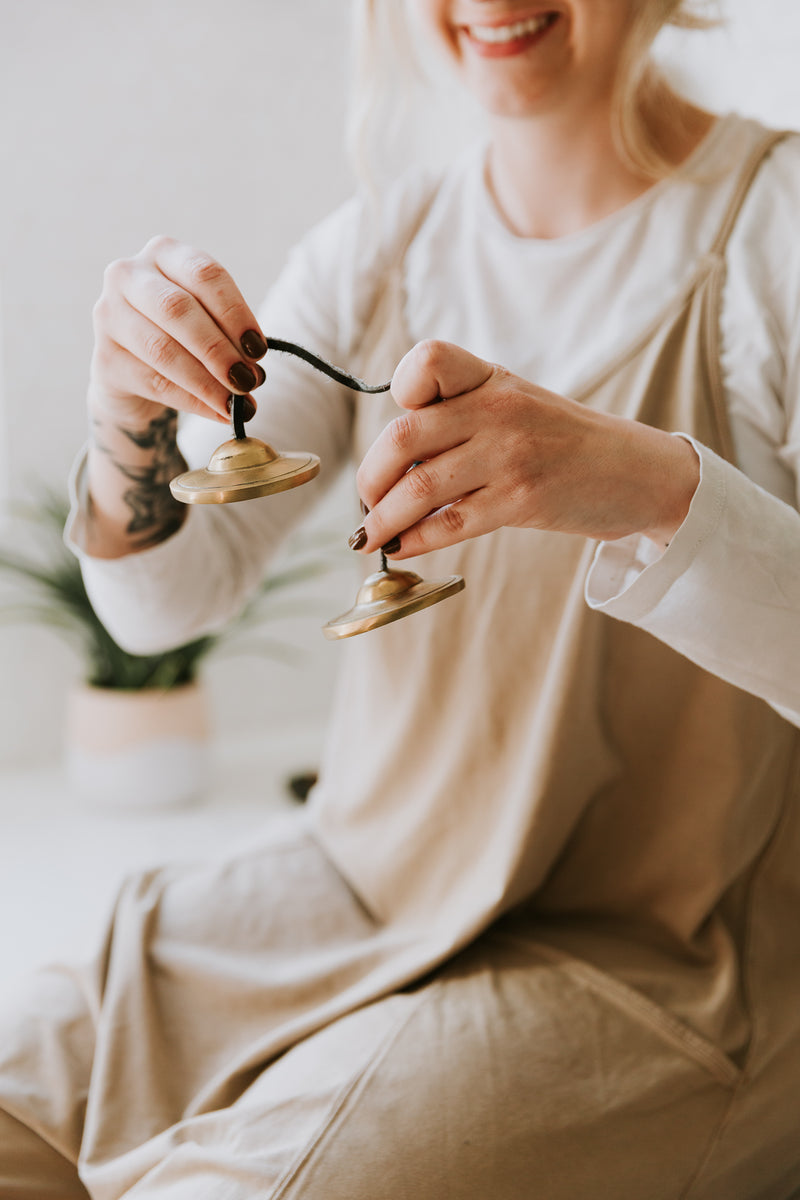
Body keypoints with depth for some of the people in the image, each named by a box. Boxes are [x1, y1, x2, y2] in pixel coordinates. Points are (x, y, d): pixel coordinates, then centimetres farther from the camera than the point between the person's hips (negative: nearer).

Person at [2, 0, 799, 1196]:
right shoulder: (375, 248, 5)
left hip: (655, 960, -4)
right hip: (354, 894, 5)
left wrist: (660, 483, -37)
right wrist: (130, 426, -18)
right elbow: (167, 603, 3)